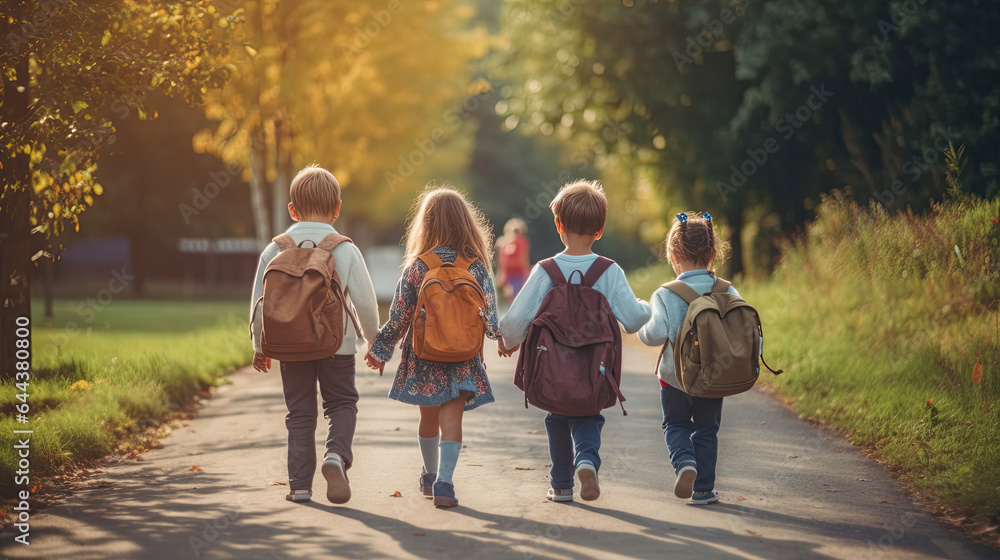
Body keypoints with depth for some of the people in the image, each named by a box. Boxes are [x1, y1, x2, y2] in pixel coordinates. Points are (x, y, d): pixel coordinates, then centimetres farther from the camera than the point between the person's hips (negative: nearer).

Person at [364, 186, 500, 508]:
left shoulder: (416, 267, -7)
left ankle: (430, 477, 35)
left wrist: (381, 349, 9)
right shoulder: (476, 267, -7)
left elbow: (399, 316, -3)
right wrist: (500, 339, 17)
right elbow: (489, 317, -2)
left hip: (423, 356, 1)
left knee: (428, 417, 17)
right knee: (451, 419, -3)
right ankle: (444, 482, -18)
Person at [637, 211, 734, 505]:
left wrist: (642, 328, -2)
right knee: (706, 429, 18)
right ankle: (703, 488, 18)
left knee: (675, 424, 19)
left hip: (675, 376, -2)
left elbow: (656, 334, -23)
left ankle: (684, 462, -8)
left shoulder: (665, 295, -14)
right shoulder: (728, 292, -7)